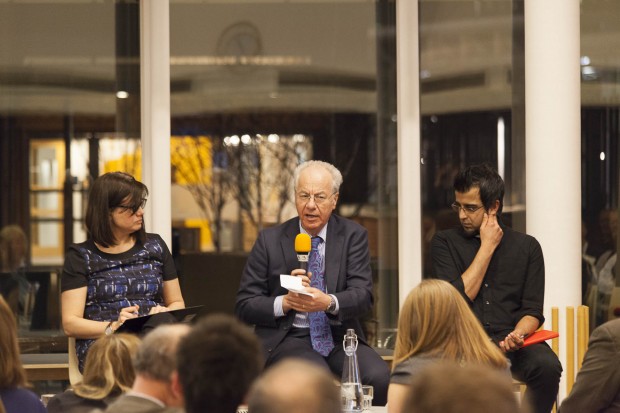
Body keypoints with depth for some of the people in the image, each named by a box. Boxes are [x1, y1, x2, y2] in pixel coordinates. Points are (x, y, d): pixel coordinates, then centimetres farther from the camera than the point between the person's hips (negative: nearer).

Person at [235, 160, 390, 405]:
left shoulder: (353, 236, 8)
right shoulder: (270, 240, 6)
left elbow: (363, 295, -4)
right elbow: (244, 306, 3)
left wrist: (329, 302, -26)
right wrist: (285, 302, -17)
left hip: (340, 338, 2)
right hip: (289, 337, -2)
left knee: (380, 377, -29)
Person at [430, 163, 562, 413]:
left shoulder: (527, 246, 12)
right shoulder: (445, 243, 9)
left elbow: (533, 311, 6)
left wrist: (518, 335, -17)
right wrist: (487, 248, -2)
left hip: (511, 342, 1)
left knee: (547, 365, -32)